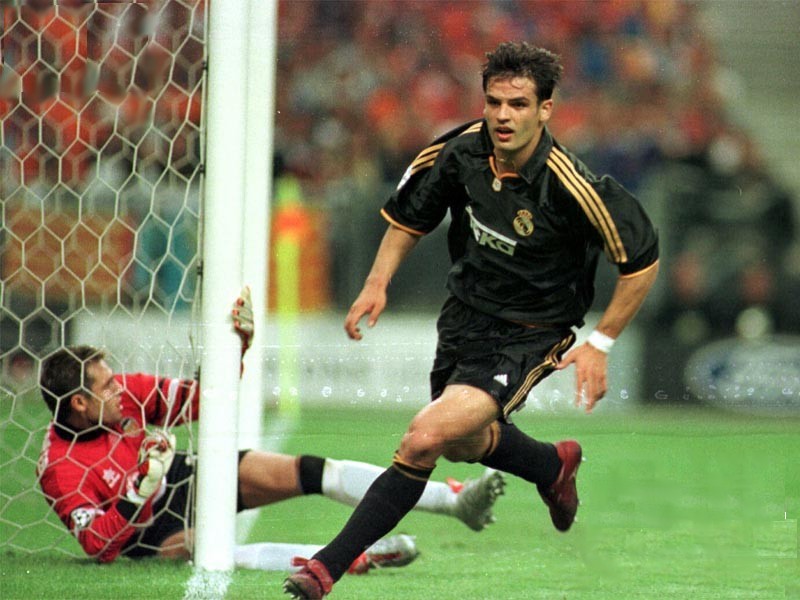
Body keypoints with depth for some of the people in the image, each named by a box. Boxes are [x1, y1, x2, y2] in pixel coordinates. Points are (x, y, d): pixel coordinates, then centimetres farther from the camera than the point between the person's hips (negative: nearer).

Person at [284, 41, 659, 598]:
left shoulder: (570, 186, -26)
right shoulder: (459, 152, -13)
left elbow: (642, 258, -14)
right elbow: (411, 217, 7)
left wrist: (600, 343, -13)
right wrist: (378, 283, -7)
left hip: (528, 336, -7)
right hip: (465, 316, 7)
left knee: (425, 439, -23)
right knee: (464, 444, 28)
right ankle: (555, 464, 59)